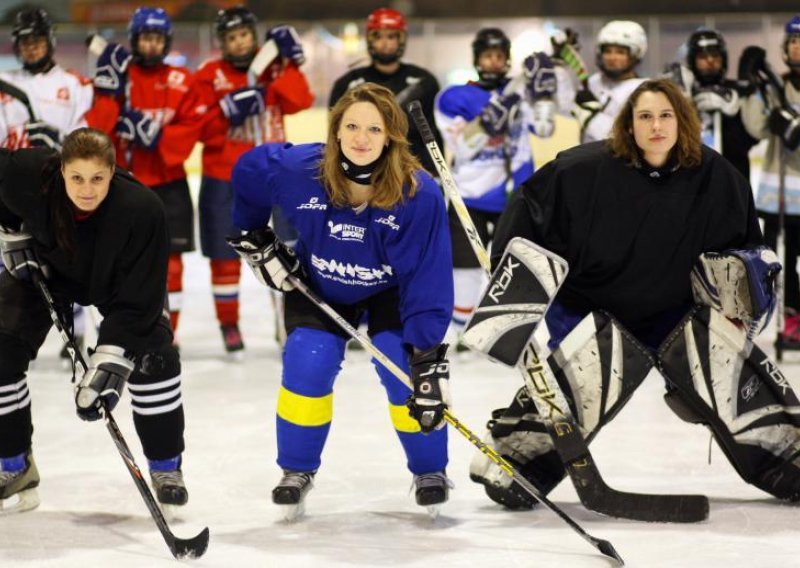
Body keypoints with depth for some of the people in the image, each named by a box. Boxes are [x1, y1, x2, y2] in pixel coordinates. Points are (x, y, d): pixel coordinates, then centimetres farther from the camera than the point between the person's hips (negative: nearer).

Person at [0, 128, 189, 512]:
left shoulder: (142, 211, -40)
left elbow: (134, 304, -36)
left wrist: (107, 368, -41)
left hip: (116, 278, -2)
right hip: (43, 267, 2)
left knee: (153, 355, -18)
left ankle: (165, 467, 2)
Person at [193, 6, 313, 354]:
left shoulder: (274, 68, 5)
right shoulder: (209, 76, -1)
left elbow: (299, 102, -10)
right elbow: (200, 128, -5)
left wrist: (288, 62, -15)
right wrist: (228, 111, -19)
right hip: (224, 180, -1)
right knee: (225, 254, 5)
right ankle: (229, 324, 18)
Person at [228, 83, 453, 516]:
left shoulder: (419, 195, -32)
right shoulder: (297, 170, -28)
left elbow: (428, 281, -29)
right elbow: (247, 172, -5)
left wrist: (429, 356, -32)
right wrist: (255, 240, 0)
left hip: (391, 292, -1)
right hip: (318, 286, 1)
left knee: (406, 369, -17)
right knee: (308, 364, -16)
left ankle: (430, 471, 9)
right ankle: (297, 470, 9)